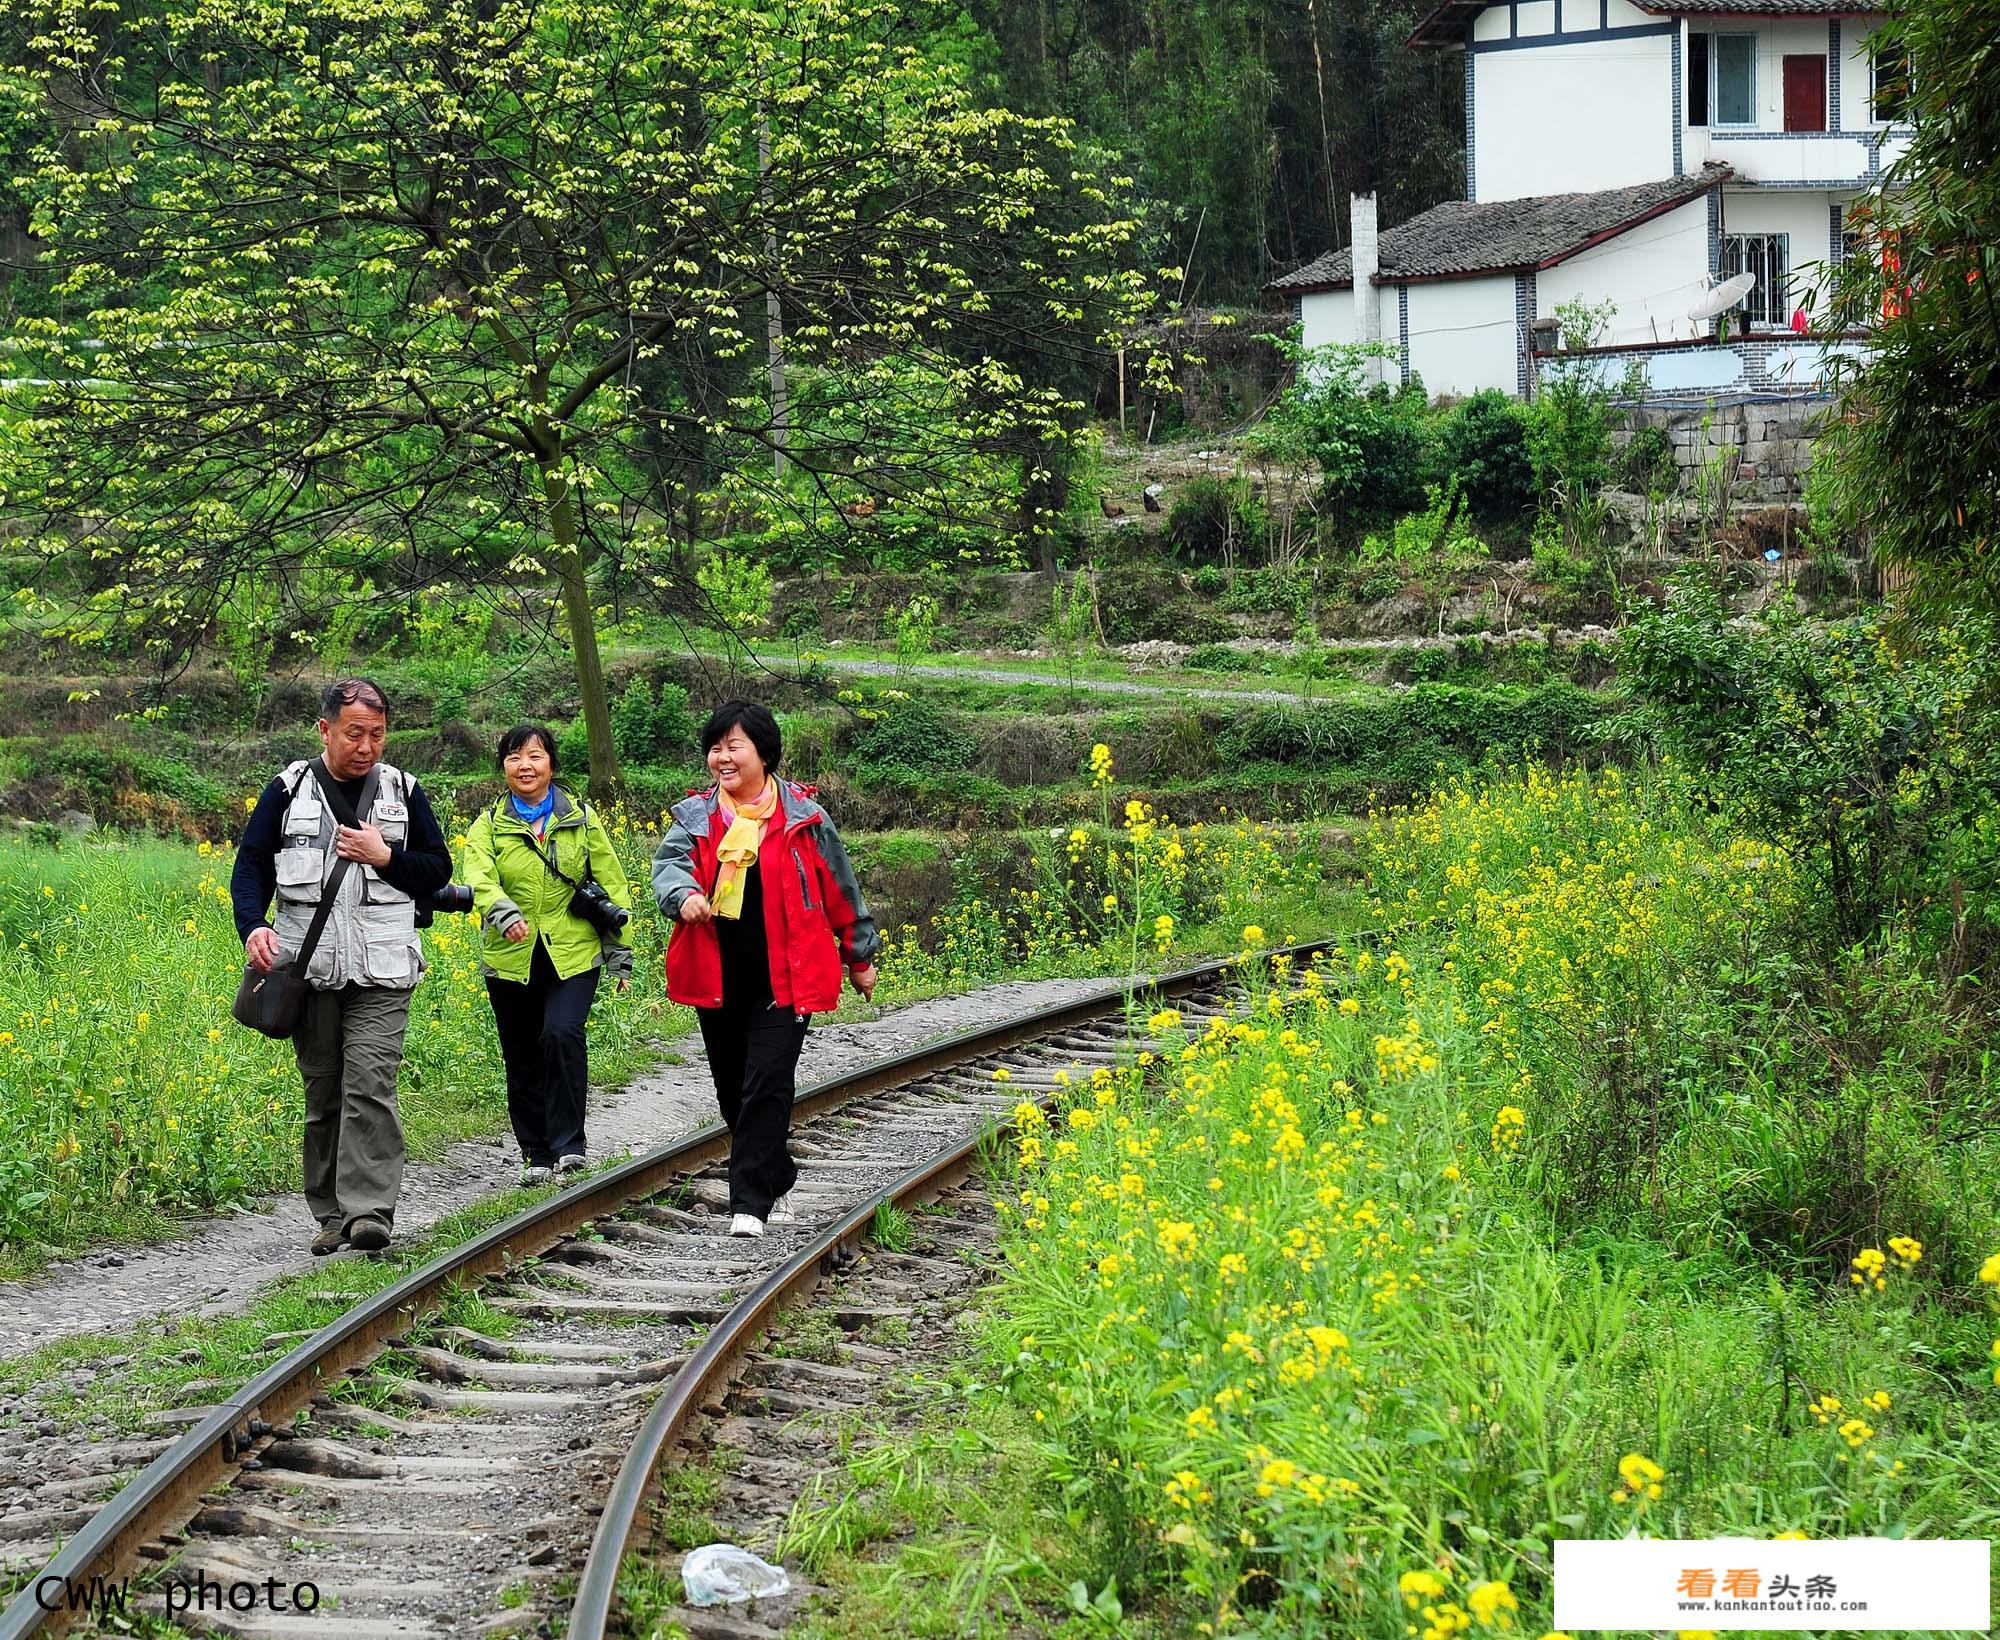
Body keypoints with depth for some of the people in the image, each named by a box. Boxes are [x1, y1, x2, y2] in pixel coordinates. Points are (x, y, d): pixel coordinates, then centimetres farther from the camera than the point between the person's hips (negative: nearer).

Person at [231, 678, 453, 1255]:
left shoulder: (403, 792, 9)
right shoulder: (289, 790, 6)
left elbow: (438, 868, 11)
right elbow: (252, 864, 5)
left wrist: (384, 856, -7)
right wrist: (253, 926, -12)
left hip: (382, 969, -1)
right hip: (307, 965, 1)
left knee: (370, 1087, -13)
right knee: (322, 1092, 6)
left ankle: (369, 1210, -16)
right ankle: (331, 1216, 12)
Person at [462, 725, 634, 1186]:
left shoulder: (581, 820, 7)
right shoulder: (489, 826, 5)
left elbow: (611, 886, 11)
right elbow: (478, 877, -14)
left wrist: (621, 952, 9)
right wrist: (503, 912, -34)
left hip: (572, 956, -2)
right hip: (510, 959, 2)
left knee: (562, 1034, -24)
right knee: (523, 1061, 7)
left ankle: (568, 1143, -16)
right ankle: (536, 1155, 21)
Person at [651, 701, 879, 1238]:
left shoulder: (802, 817, 0)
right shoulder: (695, 816, 8)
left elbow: (840, 889, 9)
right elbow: (669, 863, -6)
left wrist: (860, 956, 16)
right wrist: (684, 895, -30)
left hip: (784, 978, -4)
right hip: (718, 979, 4)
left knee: (767, 1087, -12)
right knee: (733, 1090, 11)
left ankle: (750, 1202, -11)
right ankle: (777, 1183, 29)